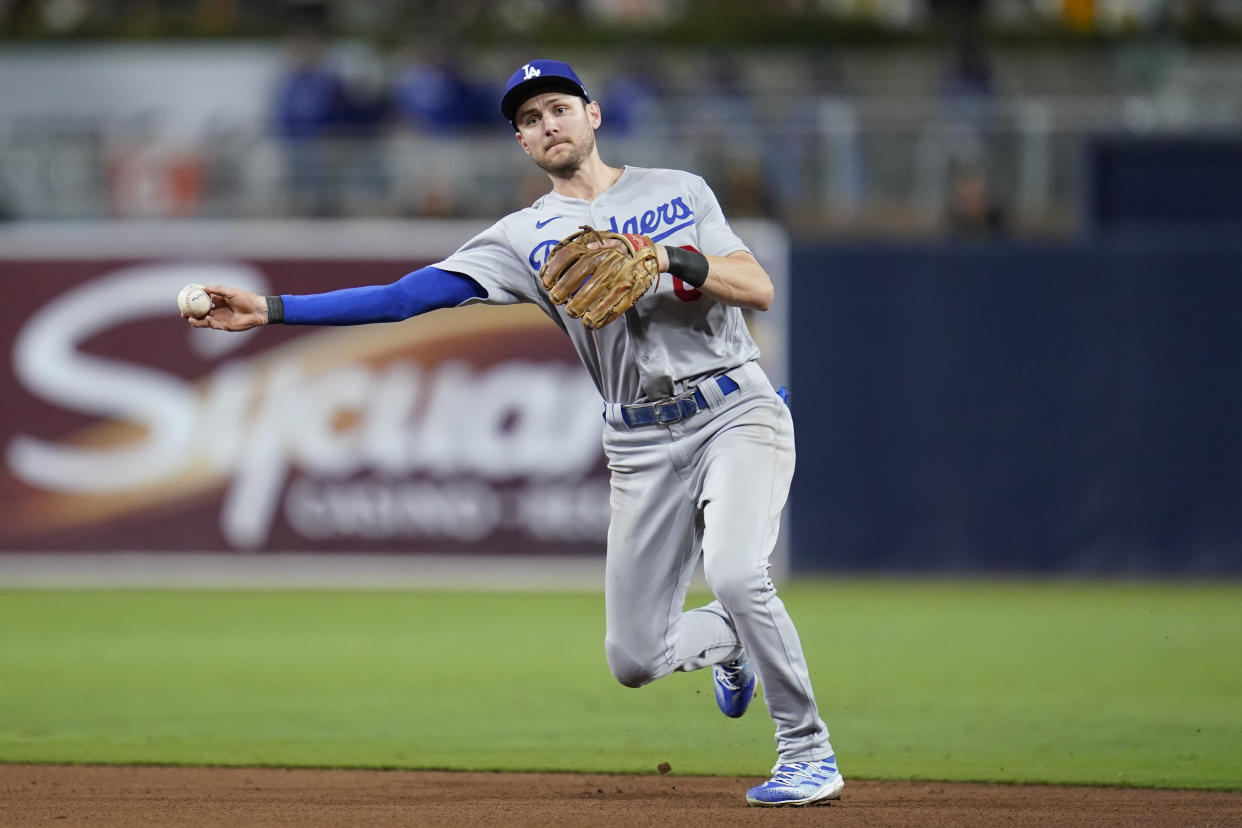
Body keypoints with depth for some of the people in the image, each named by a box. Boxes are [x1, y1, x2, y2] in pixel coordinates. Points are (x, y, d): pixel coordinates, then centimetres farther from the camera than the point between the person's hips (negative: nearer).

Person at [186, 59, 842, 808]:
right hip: (643, 444, 3)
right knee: (634, 660, 1)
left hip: (736, 410, -3)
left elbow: (760, 289, 0)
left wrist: (676, 261, -18)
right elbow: (404, 297, 0)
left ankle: (809, 751, -9)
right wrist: (271, 310, -7)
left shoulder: (680, 192, 8)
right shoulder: (525, 237, 8)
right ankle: (735, 642, 35)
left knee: (736, 574, -28)